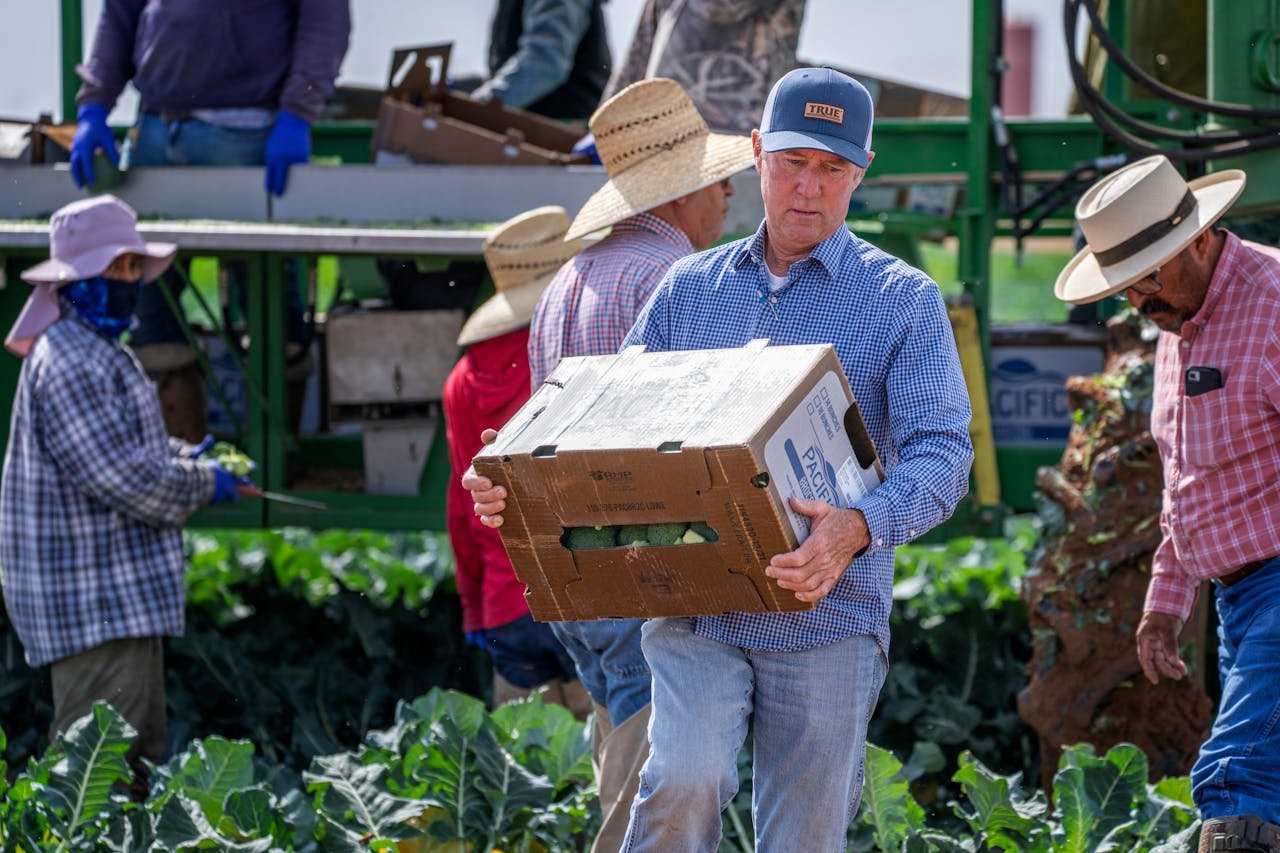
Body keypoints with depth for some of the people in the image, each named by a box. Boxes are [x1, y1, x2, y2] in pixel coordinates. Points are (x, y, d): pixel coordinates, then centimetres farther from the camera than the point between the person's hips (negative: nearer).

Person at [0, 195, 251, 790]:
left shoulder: (100, 353, 18)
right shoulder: (69, 361, -18)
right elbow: (115, 475, -23)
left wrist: (185, 457, 12)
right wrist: (203, 484, -10)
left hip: (127, 596, 11)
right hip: (95, 601, -11)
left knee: (140, 757, 16)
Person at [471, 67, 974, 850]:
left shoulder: (903, 301, 2)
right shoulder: (690, 288, 13)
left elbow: (941, 452, -8)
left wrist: (860, 529, -29)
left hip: (829, 618, -1)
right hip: (694, 608, 1)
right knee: (687, 777, -25)